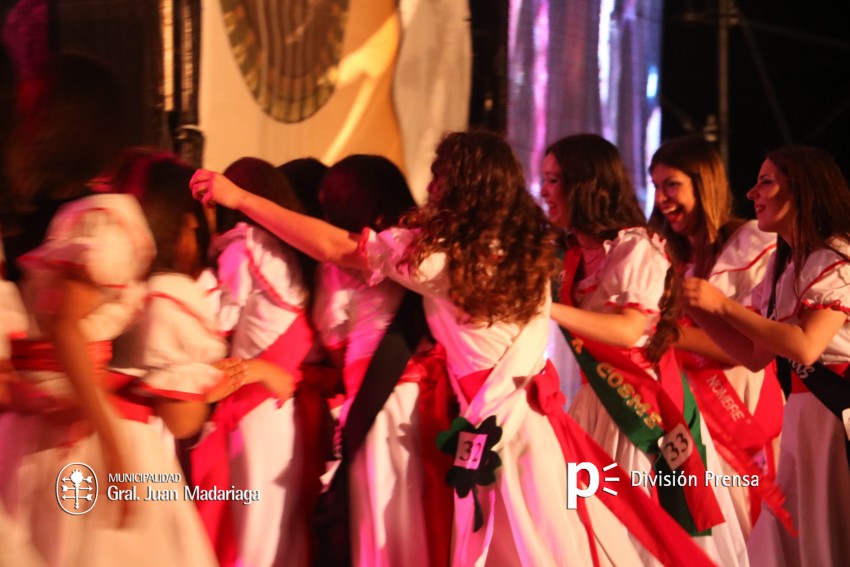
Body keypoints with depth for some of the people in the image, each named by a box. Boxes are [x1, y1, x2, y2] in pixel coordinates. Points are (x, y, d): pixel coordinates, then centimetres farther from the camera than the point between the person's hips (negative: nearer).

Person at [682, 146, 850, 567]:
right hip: (803, 413, 9)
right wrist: (695, 306, 2)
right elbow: (755, 356, 12)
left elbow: (805, 347, -23)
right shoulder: (782, 265, 13)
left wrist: (723, 304, -20)